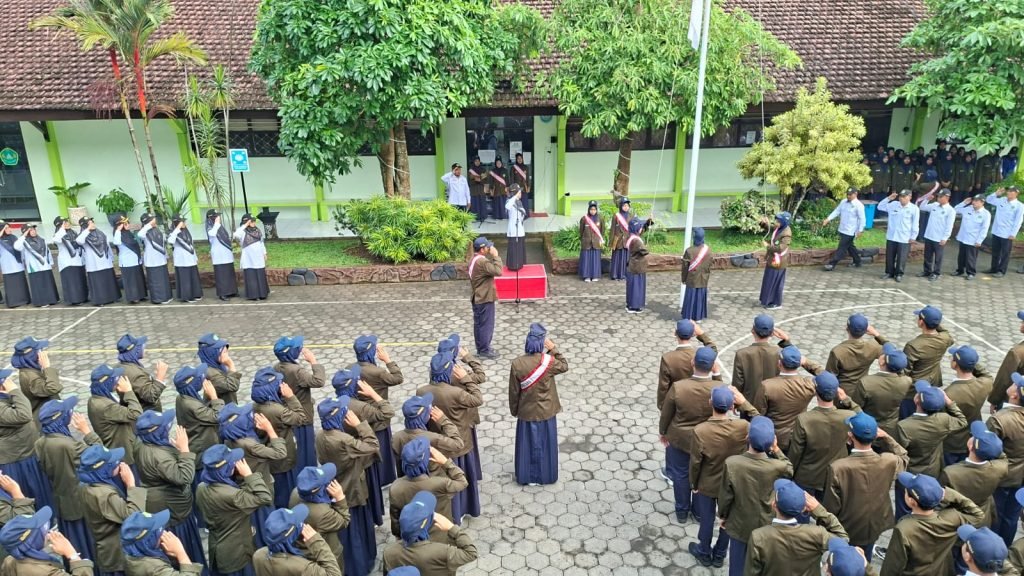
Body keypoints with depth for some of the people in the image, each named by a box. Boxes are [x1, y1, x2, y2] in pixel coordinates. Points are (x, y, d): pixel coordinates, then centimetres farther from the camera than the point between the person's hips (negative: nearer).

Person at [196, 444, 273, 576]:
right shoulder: (231, 495, -34)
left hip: (217, 550, 8)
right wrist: (248, 474, -28)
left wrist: (240, 477, -10)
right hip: (236, 554, -7)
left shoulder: (201, 488, -8)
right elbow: (266, 498, -29)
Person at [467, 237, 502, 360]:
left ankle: (481, 347, 26)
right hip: (485, 298, -10)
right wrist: (495, 256, -23)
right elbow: (498, 271, -29)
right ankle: (484, 350, 8)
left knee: (479, 323, 16)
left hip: (477, 297, 10)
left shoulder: (474, 259, 9)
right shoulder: (482, 261, -23)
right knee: (486, 324, 0)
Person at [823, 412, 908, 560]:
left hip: (844, 531, -3)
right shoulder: (889, 462, -22)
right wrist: (886, 437, -7)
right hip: (873, 528, 4)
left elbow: (831, 506, -22)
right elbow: (903, 458, 6)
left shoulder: (837, 468, -33)